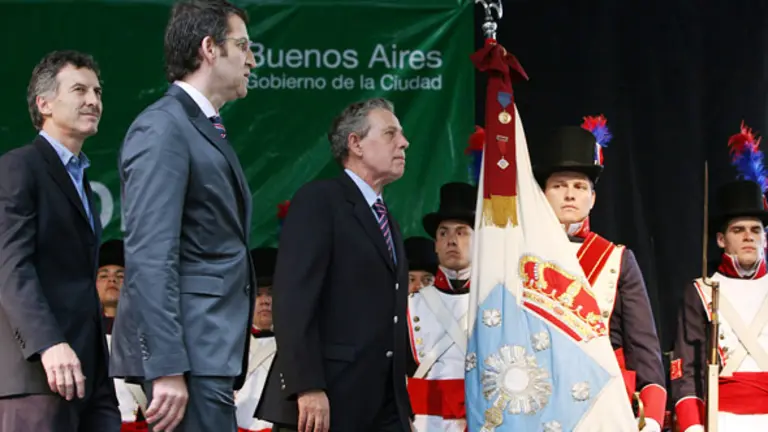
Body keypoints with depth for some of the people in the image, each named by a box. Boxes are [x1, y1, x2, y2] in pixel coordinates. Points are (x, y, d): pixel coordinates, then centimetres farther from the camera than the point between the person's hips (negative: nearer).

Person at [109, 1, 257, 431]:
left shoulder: (211, 132, 20)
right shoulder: (162, 128, -10)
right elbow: (150, 258, -18)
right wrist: (167, 369, -24)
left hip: (212, 348, 10)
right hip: (189, 350, -10)